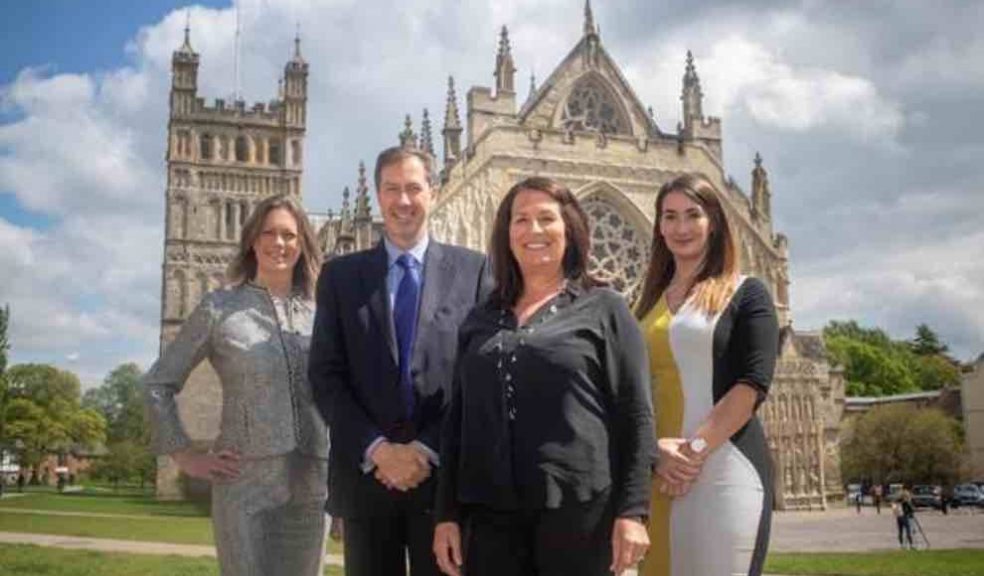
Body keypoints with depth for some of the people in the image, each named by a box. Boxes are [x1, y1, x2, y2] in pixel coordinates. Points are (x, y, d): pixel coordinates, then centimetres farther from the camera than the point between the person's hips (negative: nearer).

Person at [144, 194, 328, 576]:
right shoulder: (220, 307, 0)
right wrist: (185, 456, -1)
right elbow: (157, 384, 4)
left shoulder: (319, 314, 8)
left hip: (310, 484, 3)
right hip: (244, 482, -3)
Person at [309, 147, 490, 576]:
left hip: (445, 472, -1)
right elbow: (326, 376, 2)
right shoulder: (340, 275, 8)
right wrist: (377, 449, -10)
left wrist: (428, 450, -10)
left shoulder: (474, 269, 4)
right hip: (365, 472, 1)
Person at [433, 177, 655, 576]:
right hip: (491, 515, 3)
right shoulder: (480, 320, 13)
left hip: (577, 512, -3)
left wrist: (632, 512, -9)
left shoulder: (604, 310, 3)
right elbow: (457, 419, 14)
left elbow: (635, 416, -1)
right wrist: (447, 513, 8)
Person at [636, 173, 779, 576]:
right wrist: (654, 449, -8)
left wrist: (696, 448, -14)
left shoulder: (745, 294, 5)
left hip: (723, 467, -4)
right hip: (656, 472, 4)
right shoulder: (649, 304, 17)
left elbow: (754, 383, -7)